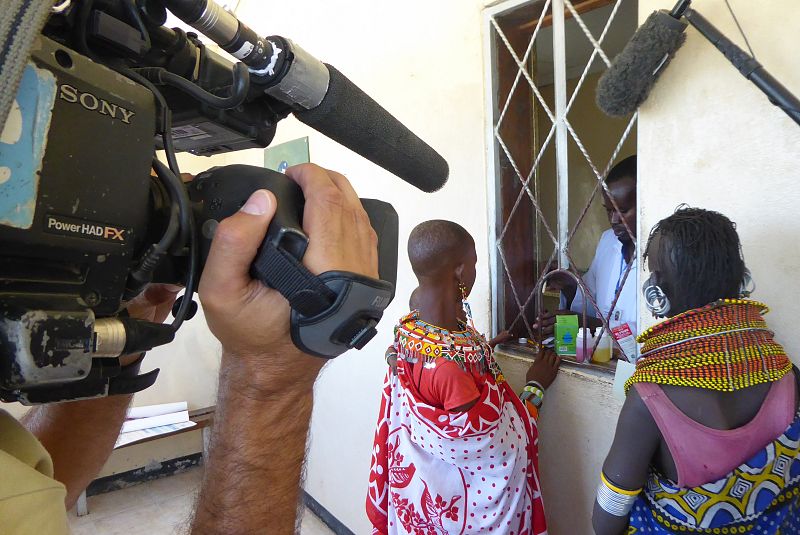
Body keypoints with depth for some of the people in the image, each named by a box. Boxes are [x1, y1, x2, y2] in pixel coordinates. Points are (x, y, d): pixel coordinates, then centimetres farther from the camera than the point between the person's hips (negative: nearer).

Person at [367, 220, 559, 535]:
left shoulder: (409, 328, -13)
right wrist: (536, 386, -9)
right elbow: (502, 441, -22)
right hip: (466, 498, -7)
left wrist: (483, 346, 10)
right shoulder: (448, 364, -36)